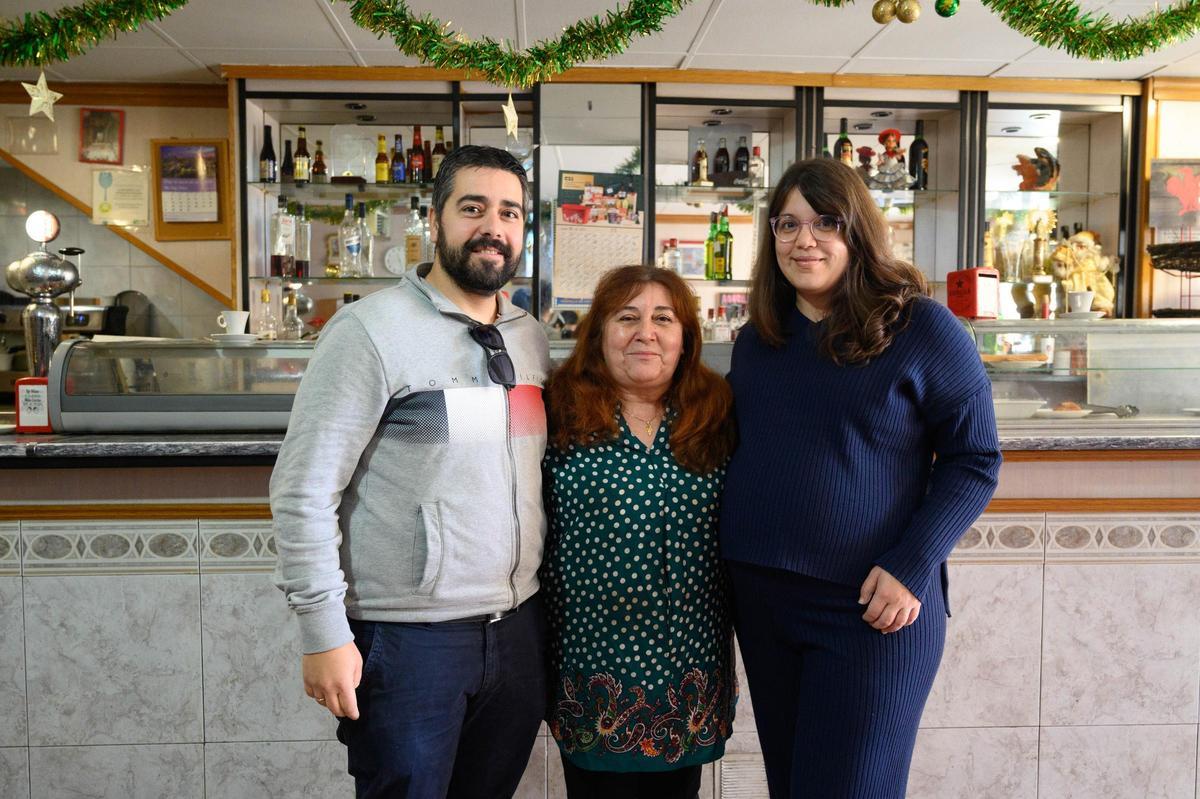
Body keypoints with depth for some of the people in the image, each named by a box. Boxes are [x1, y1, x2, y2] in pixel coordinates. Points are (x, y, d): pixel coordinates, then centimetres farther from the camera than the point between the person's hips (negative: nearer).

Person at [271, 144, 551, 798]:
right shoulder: (372, 329, -12)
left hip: (518, 625, 6)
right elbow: (302, 489, -13)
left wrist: (544, 597, 11)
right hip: (407, 637, -6)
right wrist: (324, 633, -14)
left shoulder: (532, 337, 7)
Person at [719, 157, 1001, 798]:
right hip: (759, 598, 6)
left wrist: (912, 567, -17)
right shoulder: (756, 337, 8)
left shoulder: (921, 329, -8)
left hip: (869, 610, -5)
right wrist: (736, 562, 8)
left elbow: (975, 459, -7)